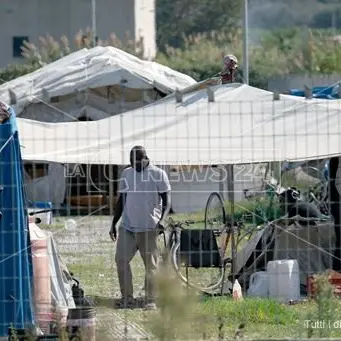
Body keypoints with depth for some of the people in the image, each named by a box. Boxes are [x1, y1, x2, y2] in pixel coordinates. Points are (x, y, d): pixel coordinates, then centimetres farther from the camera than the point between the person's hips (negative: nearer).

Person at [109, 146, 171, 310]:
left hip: (149, 227, -4)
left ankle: (151, 301, 3)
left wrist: (162, 219, -18)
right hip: (127, 226, 4)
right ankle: (127, 298, 0)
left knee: (150, 264, -2)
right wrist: (114, 223, 16)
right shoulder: (126, 174, 13)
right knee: (121, 259, -6)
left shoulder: (158, 174, -1)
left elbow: (166, 200, -2)